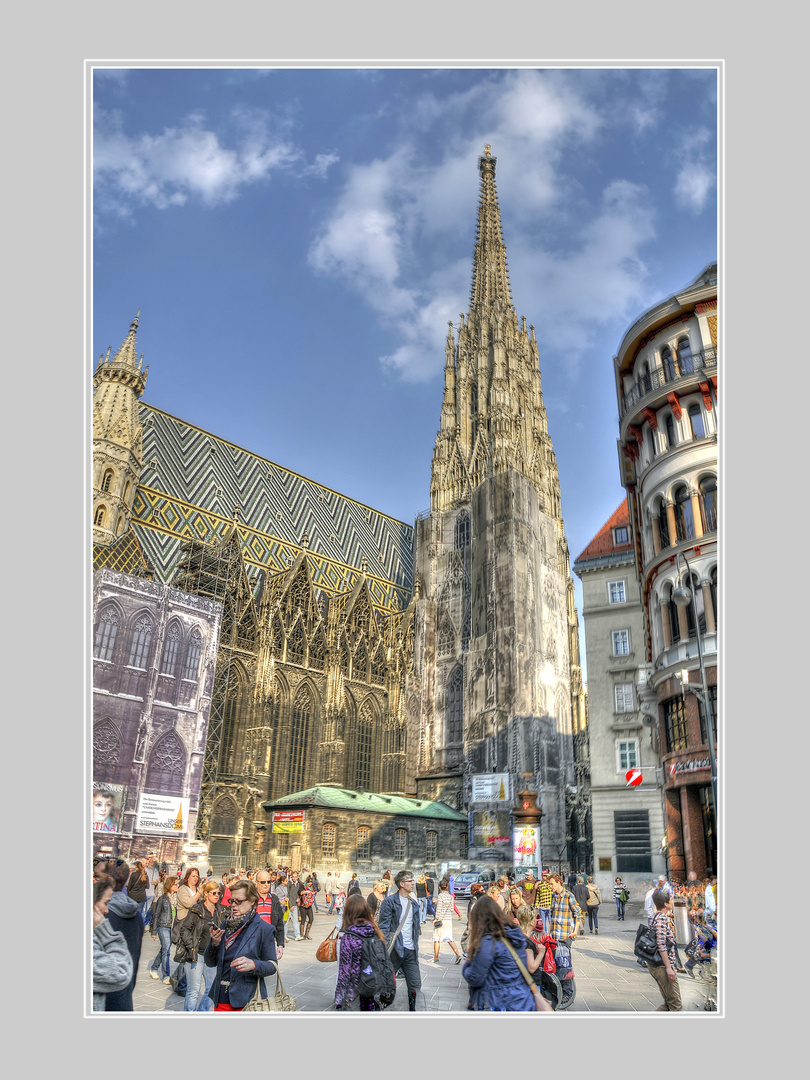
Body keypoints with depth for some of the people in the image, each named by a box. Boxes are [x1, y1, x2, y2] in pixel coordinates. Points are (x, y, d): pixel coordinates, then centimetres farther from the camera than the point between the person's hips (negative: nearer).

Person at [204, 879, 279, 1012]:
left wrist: (253, 964, -26)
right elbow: (210, 962, 9)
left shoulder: (264, 929, -6)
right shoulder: (225, 925, 8)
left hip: (247, 1000, -4)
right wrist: (214, 943, -10)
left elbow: (272, 966, -7)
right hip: (221, 998, 4)